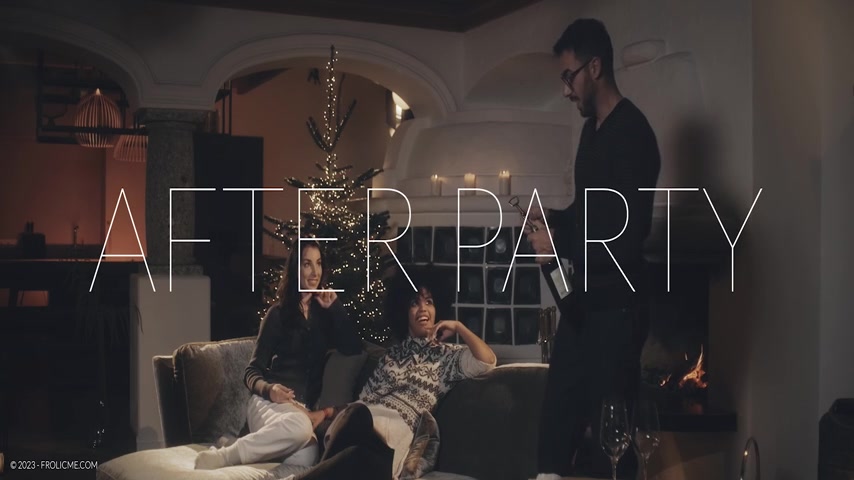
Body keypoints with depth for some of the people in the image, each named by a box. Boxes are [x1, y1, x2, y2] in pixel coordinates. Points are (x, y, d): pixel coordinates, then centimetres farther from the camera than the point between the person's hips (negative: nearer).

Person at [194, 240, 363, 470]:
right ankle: (220, 457, -32)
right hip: (269, 401, -2)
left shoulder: (324, 312, 18)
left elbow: (354, 349, 4)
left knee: (305, 457, -38)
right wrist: (269, 389, -18)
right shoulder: (279, 313, 7)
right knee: (299, 426, -43)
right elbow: (252, 371, 5)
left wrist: (335, 306, 4)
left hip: (304, 407, 2)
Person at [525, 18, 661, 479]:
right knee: (559, 406, 13)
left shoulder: (632, 133, -16)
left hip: (616, 305, -9)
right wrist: (553, 220, 5)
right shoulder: (592, 128, 13)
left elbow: (630, 231, -23)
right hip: (583, 298, 9)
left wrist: (559, 243, -16)